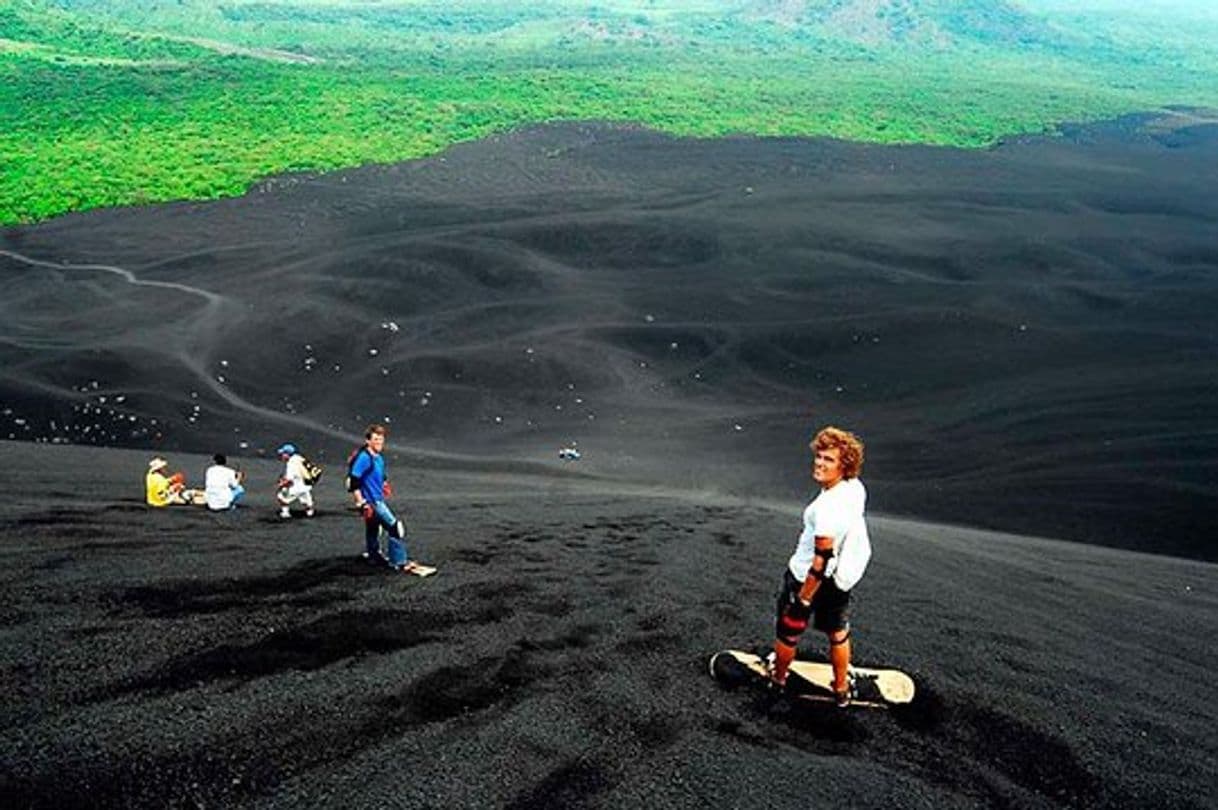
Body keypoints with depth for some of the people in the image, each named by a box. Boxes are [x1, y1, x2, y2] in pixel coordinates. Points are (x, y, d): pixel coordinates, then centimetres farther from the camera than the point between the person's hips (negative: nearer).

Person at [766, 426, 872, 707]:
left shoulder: (828, 507, -34)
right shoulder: (855, 487, -7)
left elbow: (821, 560, -31)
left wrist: (803, 600, -23)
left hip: (809, 577, -8)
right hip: (844, 574, 8)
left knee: (789, 628, 18)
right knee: (838, 632, 24)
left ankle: (778, 676, 41)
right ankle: (842, 690, 40)